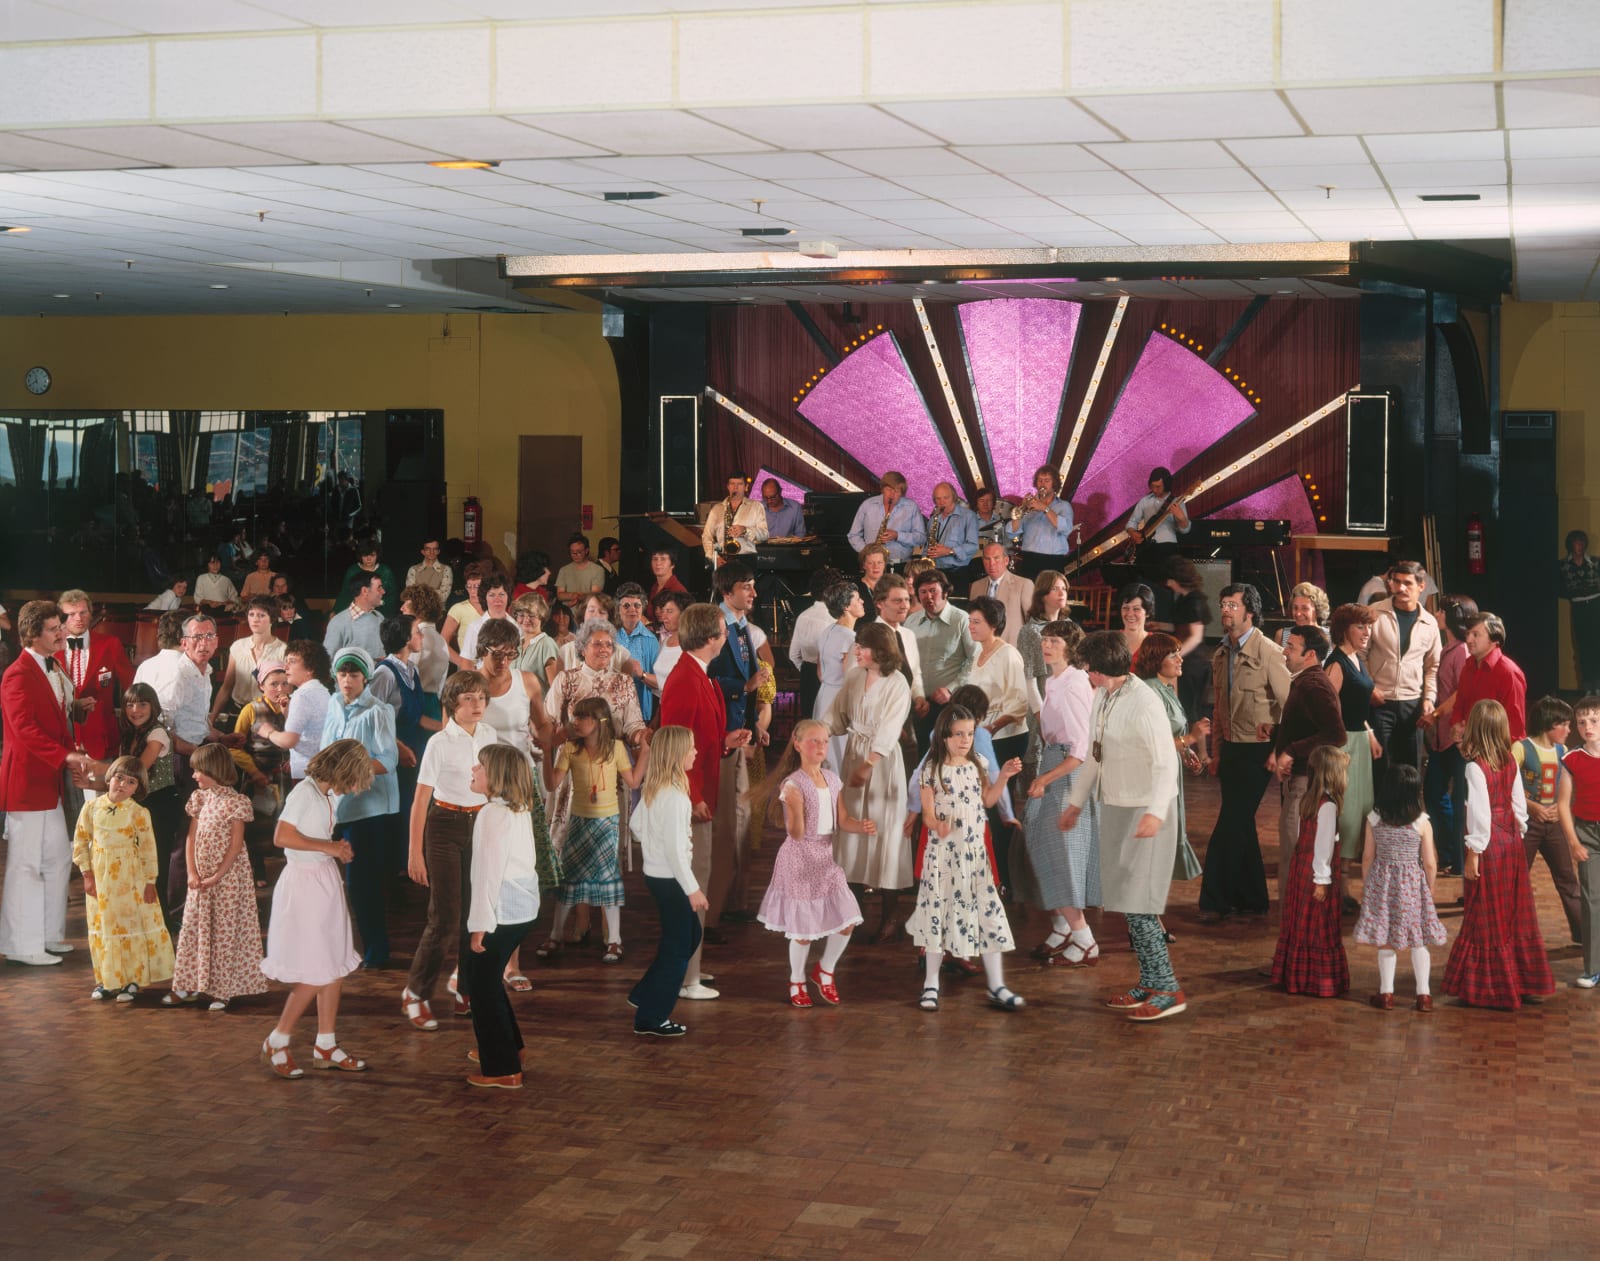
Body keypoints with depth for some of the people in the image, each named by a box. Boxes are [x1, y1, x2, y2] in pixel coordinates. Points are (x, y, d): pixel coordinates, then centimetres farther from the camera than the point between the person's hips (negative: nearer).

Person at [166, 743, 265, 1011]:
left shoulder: (234, 802, -12)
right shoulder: (200, 799, 8)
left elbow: (236, 845, -14)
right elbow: (191, 838, 6)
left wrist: (217, 877, -17)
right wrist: (192, 873, -5)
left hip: (227, 877, -7)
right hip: (201, 879, 7)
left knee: (225, 932, 1)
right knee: (192, 929, 10)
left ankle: (224, 990, 9)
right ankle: (188, 986, 19)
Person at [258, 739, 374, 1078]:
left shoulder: (325, 794, 11)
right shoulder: (304, 792, -15)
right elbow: (282, 836, -24)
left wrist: (336, 848, 6)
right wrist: (327, 846, -18)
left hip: (326, 882, 9)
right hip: (304, 883, -9)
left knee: (336, 968, 10)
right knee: (315, 973, -6)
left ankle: (326, 1046, 18)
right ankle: (276, 1043, 7)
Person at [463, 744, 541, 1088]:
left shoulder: (493, 814, -17)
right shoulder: (520, 810, 11)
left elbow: (489, 871, -19)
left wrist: (480, 924, -18)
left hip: (502, 910, -9)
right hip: (523, 906, 9)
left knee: (482, 985, 1)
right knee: (484, 978, 23)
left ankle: (502, 1070, 5)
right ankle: (509, 1047, 34)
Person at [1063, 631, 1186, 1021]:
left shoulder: (1143, 703, -17)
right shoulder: (1102, 698, 9)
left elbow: (1166, 762, -22)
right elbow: (1094, 755, 21)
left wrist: (1156, 812, -34)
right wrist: (1076, 802, 24)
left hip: (1143, 813, -9)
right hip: (1115, 809, 9)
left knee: (1137, 903, -9)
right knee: (1127, 902, 10)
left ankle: (1167, 990, -1)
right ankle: (1149, 983, 19)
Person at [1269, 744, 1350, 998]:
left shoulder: (1307, 799, 6)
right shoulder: (1328, 805, -19)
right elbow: (1323, 844, -20)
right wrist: (1322, 879, -17)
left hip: (1299, 869, 8)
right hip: (1316, 873, -8)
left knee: (1299, 924, 15)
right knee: (1321, 928, 0)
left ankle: (1294, 976, 24)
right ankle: (1323, 982, 7)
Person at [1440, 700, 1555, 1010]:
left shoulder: (1476, 767, -18)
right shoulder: (1510, 763, 2)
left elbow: (1479, 813, -19)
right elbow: (1519, 806, 8)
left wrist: (1473, 853, -13)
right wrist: (1518, 835, 18)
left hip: (1489, 844, -7)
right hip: (1511, 840, 7)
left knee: (1487, 917, 3)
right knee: (1516, 915, 15)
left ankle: (1490, 987, 10)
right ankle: (1523, 979, 23)